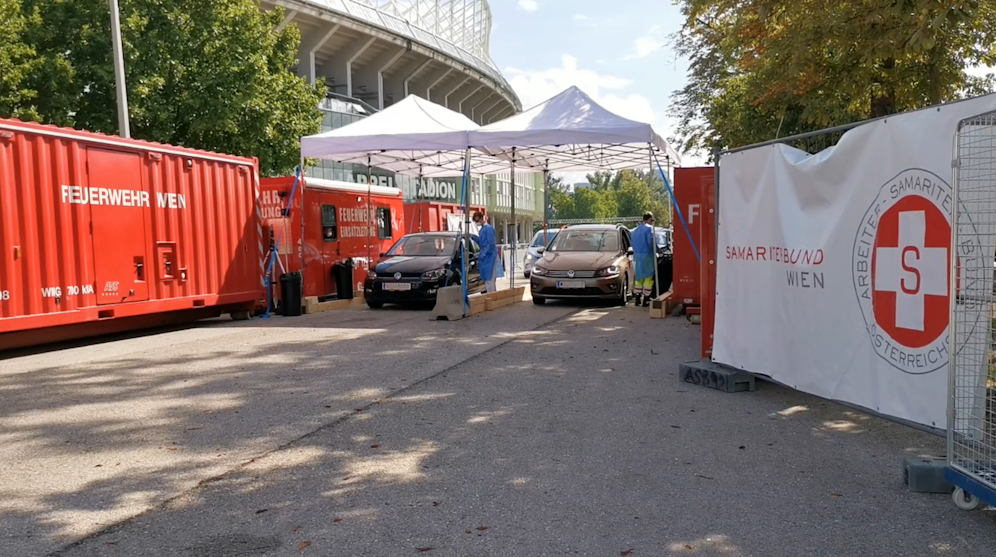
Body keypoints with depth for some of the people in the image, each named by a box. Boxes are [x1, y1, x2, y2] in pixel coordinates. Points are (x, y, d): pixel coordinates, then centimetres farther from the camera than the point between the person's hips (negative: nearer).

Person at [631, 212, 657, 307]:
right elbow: (651, 242, -16)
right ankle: (645, 299, -5)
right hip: (647, 255, -8)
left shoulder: (636, 230, 16)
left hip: (637, 256, 8)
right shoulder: (649, 228, -8)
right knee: (648, 278, -2)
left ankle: (637, 299, 17)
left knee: (639, 278, 14)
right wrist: (655, 252, -4)